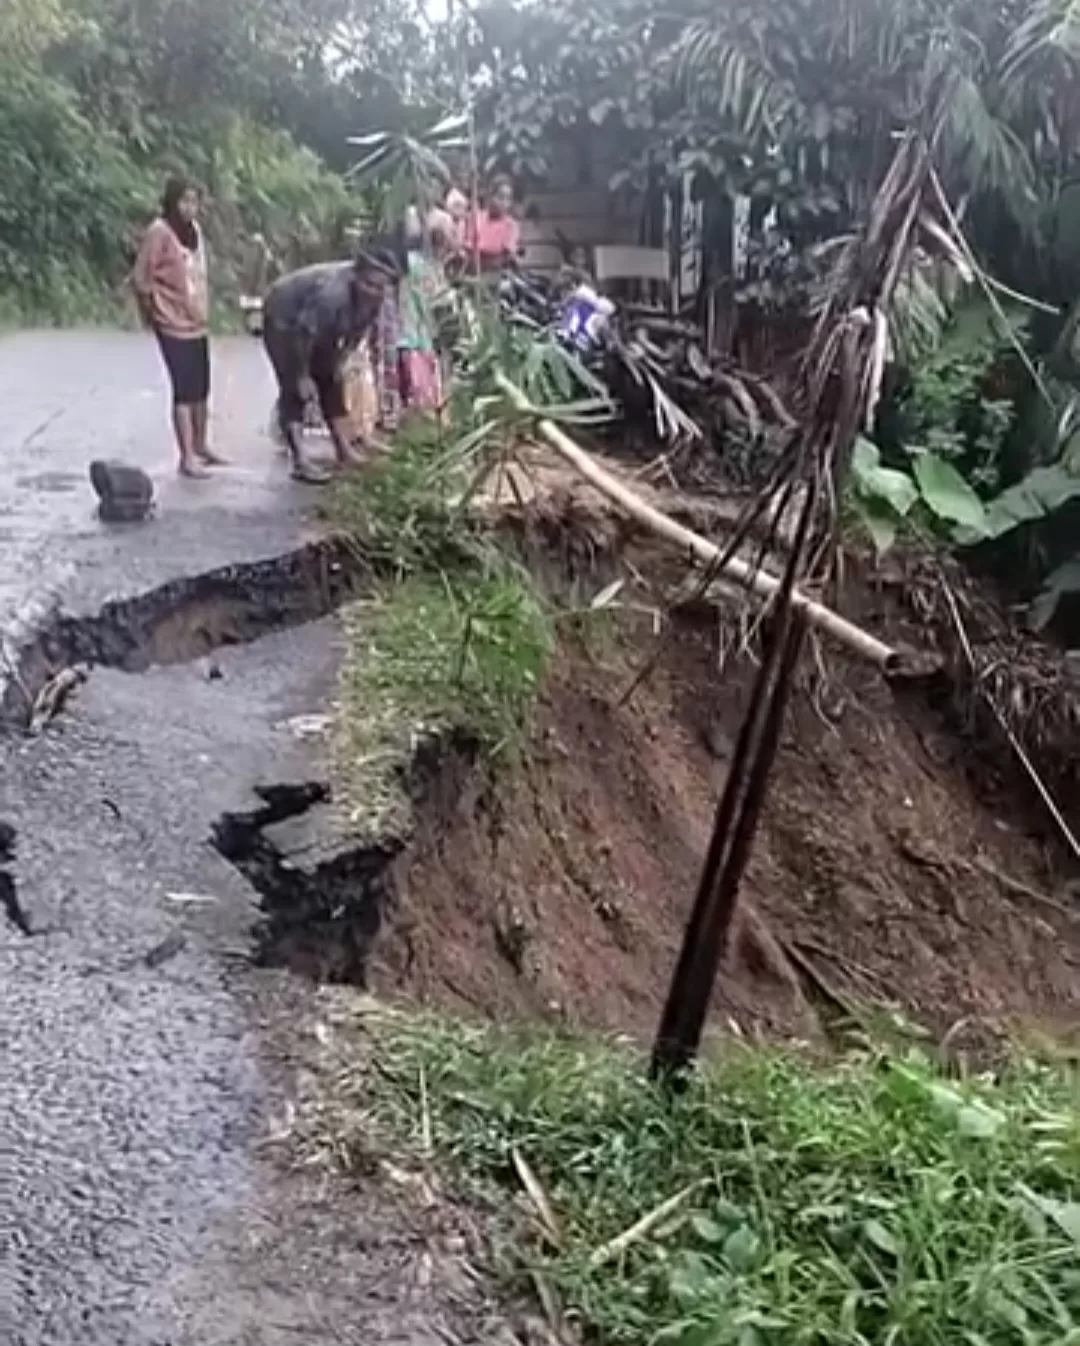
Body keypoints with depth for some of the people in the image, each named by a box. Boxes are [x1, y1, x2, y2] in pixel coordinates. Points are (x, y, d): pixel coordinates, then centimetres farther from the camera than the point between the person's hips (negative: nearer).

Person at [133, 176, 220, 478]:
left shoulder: (194, 229, 8)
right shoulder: (159, 232, -15)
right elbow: (142, 279, -13)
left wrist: (202, 310, 15)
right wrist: (154, 312, -4)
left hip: (197, 323, 8)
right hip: (174, 325, -7)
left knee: (201, 389, 14)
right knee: (184, 391, -7)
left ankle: (201, 448, 27)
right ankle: (187, 458, -3)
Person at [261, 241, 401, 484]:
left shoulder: (374, 297, -17)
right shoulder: (332, 293, -41)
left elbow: (359, 330, 0)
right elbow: (304, 334, -34)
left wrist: (338, 361, 4)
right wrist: (301, 376, -24)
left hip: (318, 329, 8)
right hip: (283, 320, -8)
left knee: (331, 381, 10)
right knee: (294, 388, -15)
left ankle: (345, 448, 20)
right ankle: (300, 462, -21)